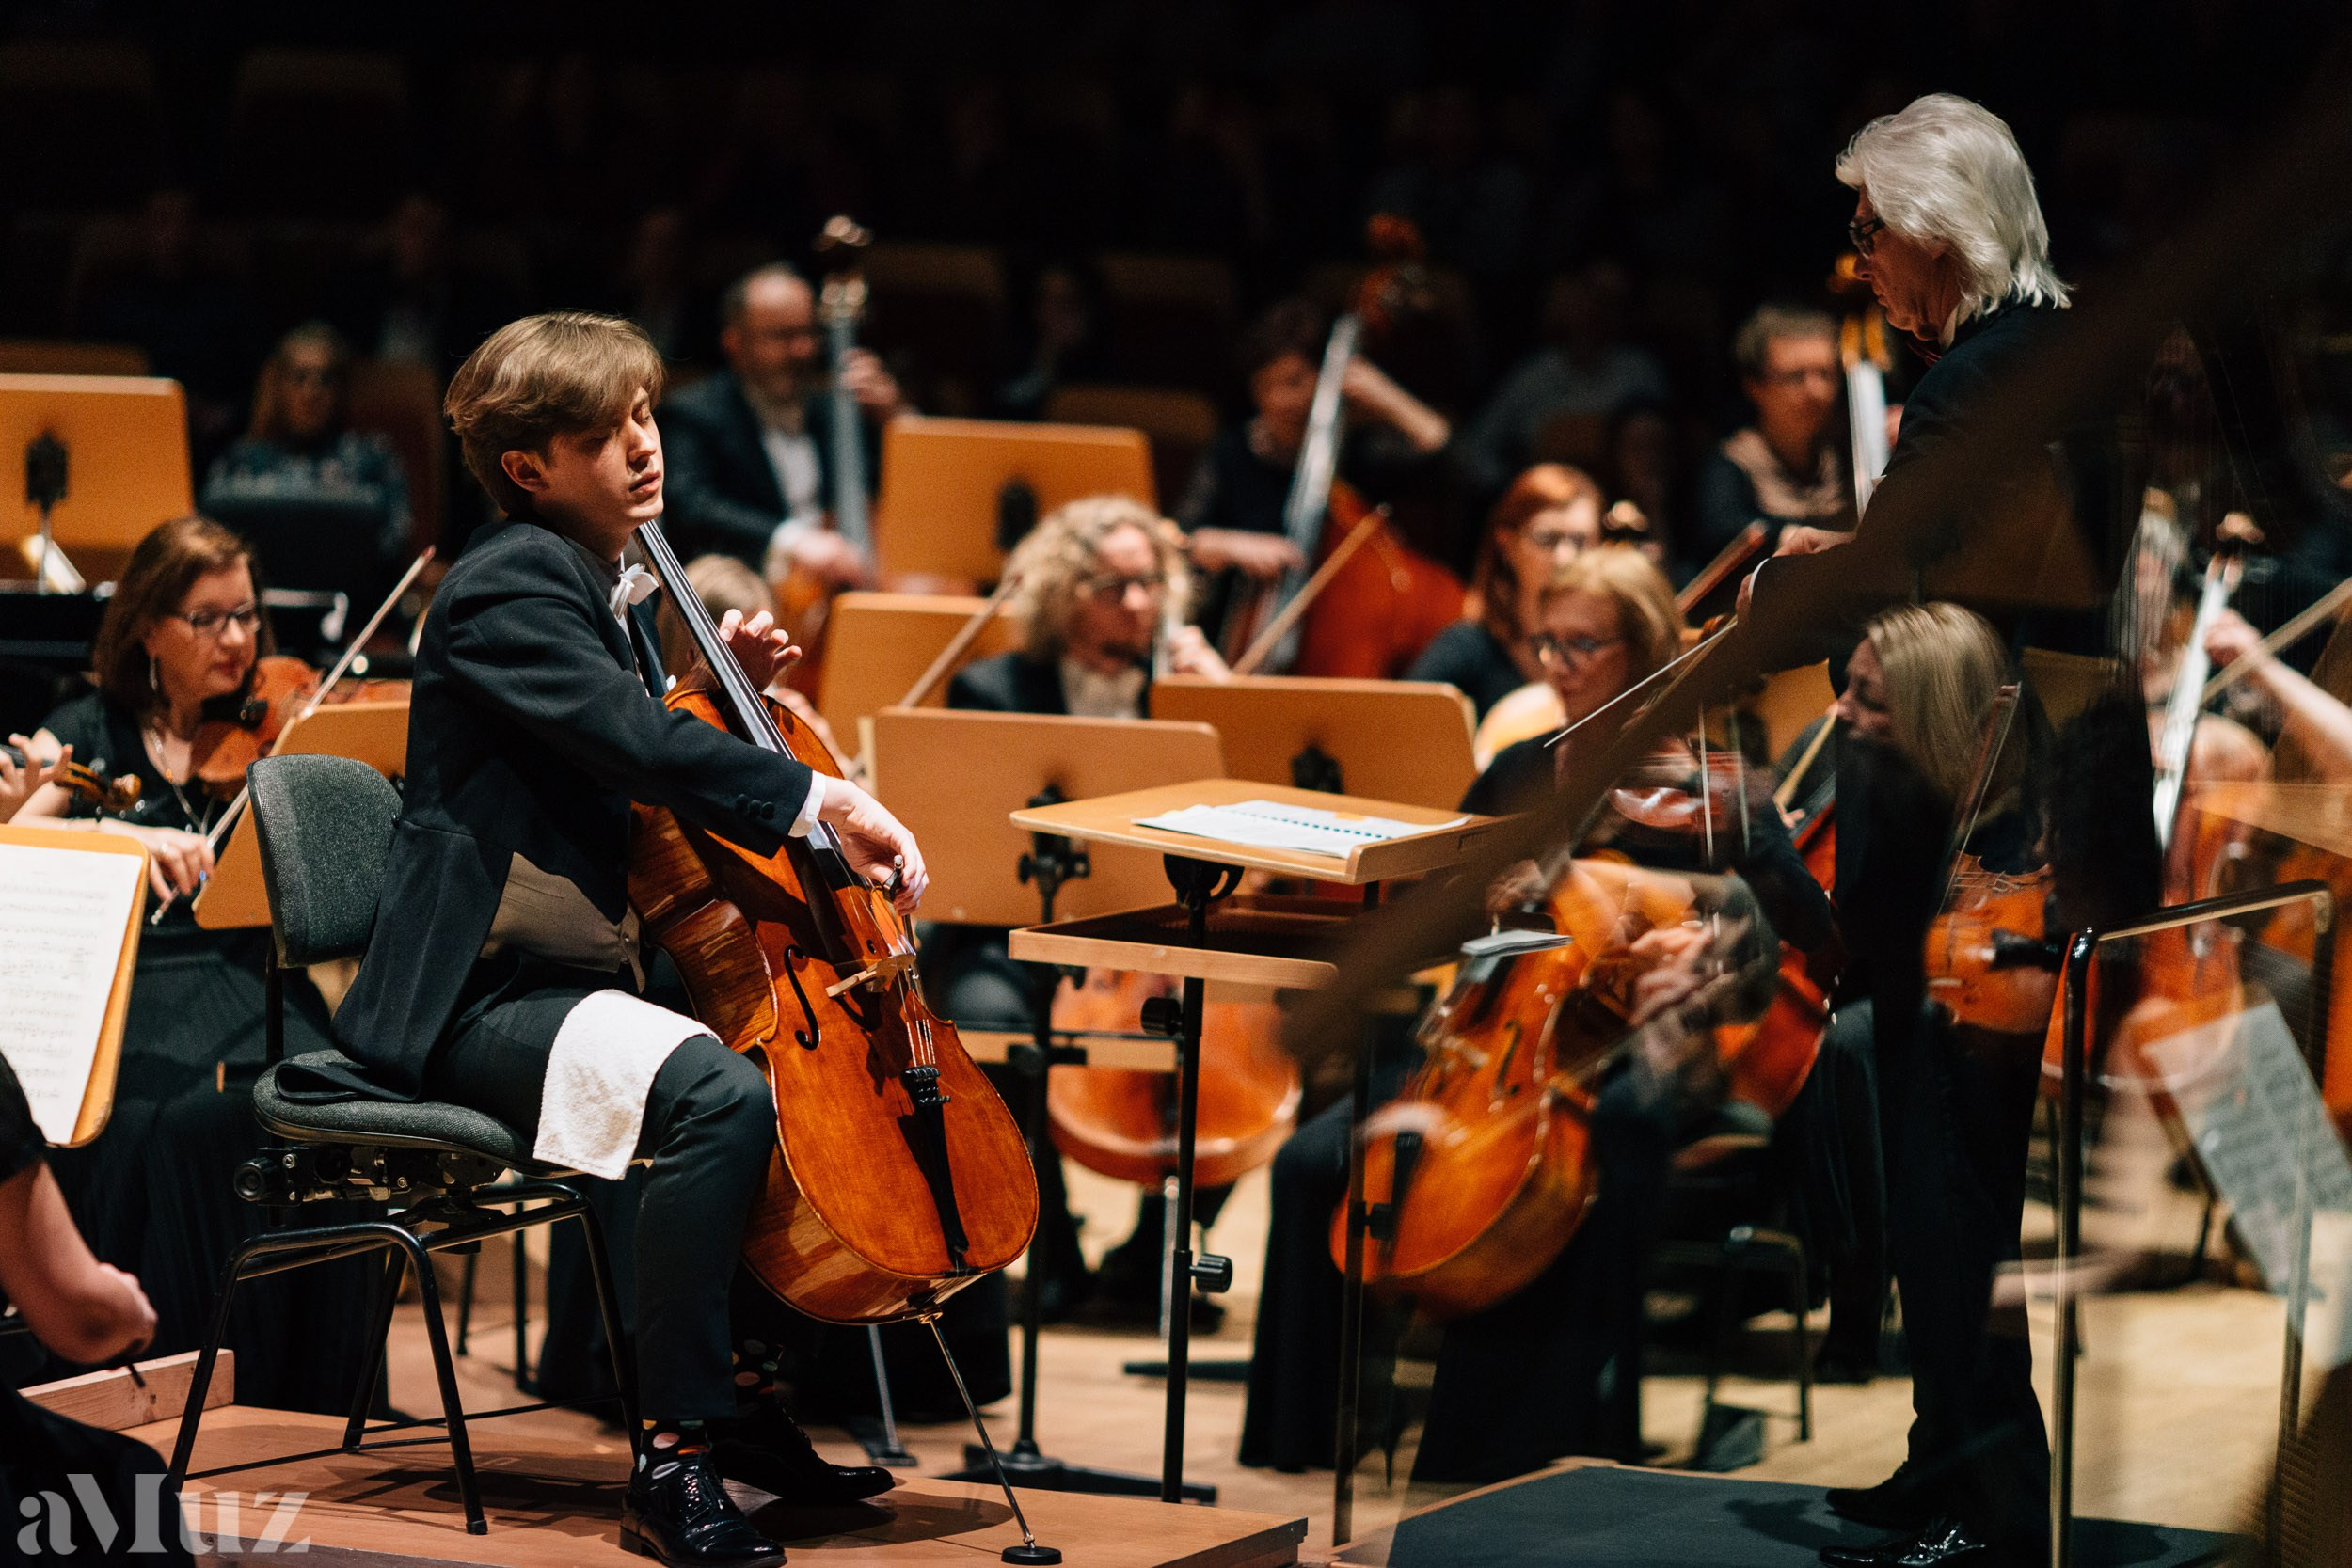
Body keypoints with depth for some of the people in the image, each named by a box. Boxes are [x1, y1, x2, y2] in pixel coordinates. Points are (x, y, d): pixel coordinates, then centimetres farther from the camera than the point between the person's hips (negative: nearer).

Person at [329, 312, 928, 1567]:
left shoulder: (607, 589, 16)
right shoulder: (506, 589, -14)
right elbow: (635, 746, -28)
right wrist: (821, 800, -29)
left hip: (586, 967, 11)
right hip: (481, 996, -11)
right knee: (719, 1094, -33)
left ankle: (744, 1381, 19)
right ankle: (675, 1461, -28)